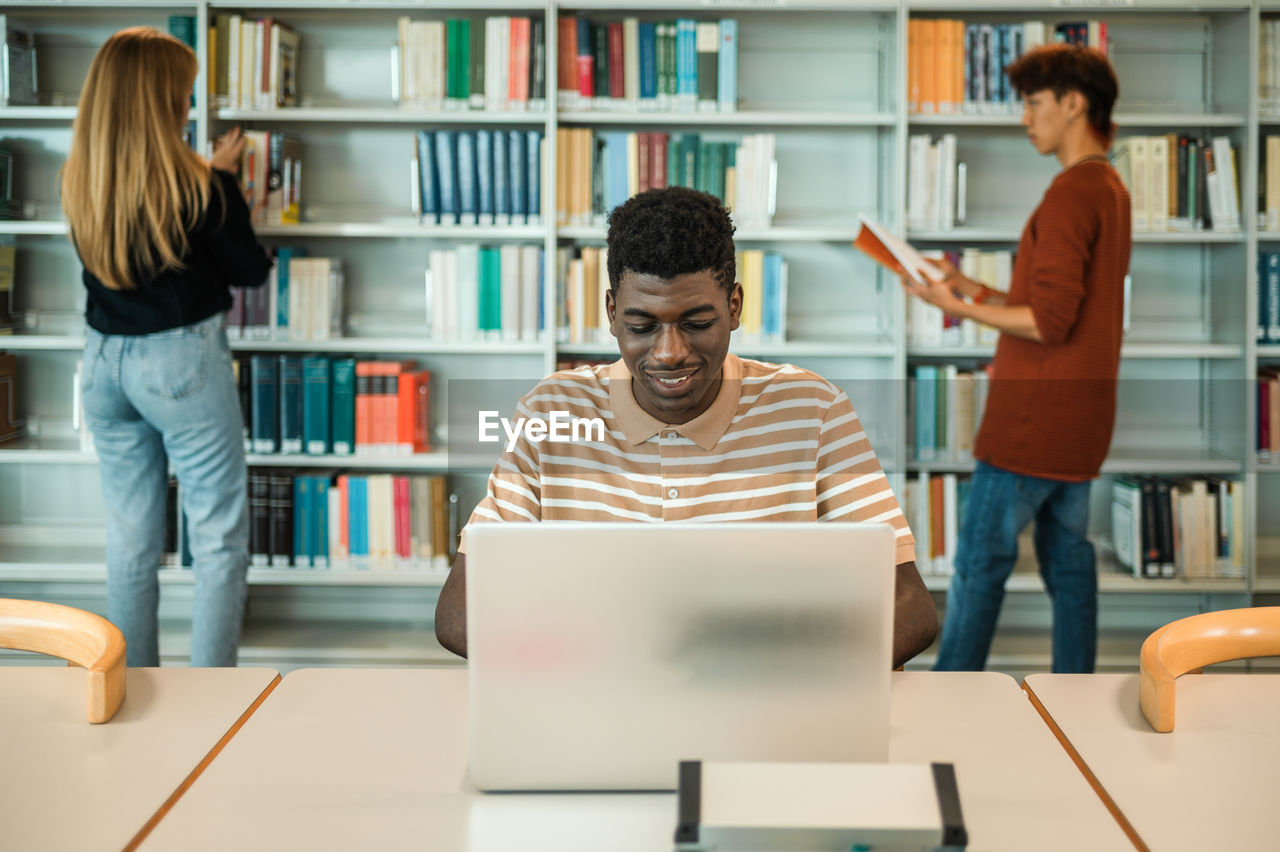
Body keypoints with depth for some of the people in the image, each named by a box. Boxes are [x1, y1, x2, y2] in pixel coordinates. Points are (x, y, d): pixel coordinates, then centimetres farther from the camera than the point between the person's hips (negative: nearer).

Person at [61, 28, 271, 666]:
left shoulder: (76, 182, -1)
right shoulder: (198, 187, -16)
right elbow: (251, 271, -3)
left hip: (104, 364, 6)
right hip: (182, 362, -6)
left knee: (130, 541, 14)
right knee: (219, 541, 4)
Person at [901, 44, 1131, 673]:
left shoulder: (1072, 194, -17)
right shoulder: (1110, 190, 15)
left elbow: (1049, 322, -21)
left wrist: (959, 307, -12)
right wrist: (974, 290, 12)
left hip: (1034, 420, -10)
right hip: (1079, 420, 10)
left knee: (980, 563, -2)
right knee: (1067, 561, 12)